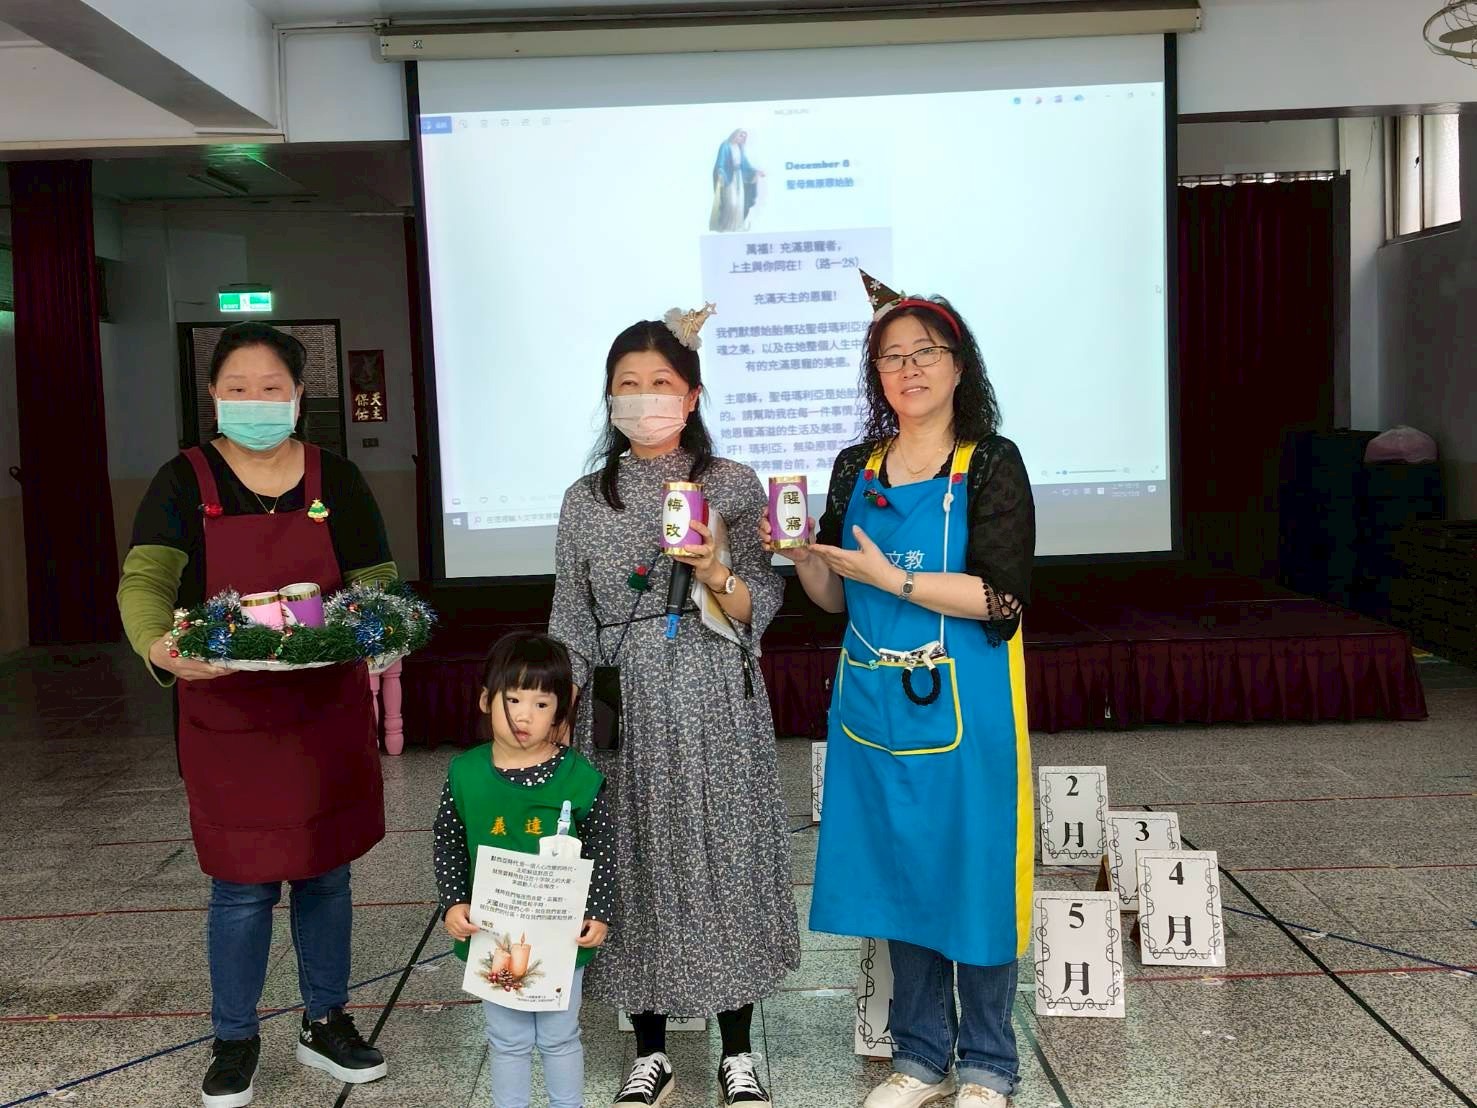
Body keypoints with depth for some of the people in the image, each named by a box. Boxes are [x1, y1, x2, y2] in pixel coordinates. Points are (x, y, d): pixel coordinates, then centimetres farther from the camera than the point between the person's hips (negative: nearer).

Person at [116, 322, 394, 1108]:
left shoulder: (337, 481, 2)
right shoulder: (185, 483, -3)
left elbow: (377, 583, 2)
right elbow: (144, 579, -17)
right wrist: (160, 646, -38)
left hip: (327, 713, 2)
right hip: (226, 718, -2)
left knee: (325, 873, 13)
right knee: (242, 887, 6)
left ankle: (325, 1023, 32)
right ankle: (234, 1040, 27)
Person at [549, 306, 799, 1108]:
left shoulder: (733, 485, -1)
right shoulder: (585, 500, 5)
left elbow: (760, 610, -3)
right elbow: (571, 626, 7)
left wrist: (714, 574, -22)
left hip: (715, 707, -1)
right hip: (624, 708, 2)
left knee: (724, 859, 5)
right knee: (635, 865, 7)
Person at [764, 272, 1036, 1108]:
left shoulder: (991, 464, -5)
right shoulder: (856, 470, 9)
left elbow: (1003, 597, -14)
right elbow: (836, 597, 13)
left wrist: (891, 577, -20)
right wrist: (797, 554, -6)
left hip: (964, 708, -4)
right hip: (874, 704, 5)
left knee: (974, 875, 4)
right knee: (896, 875, 12)